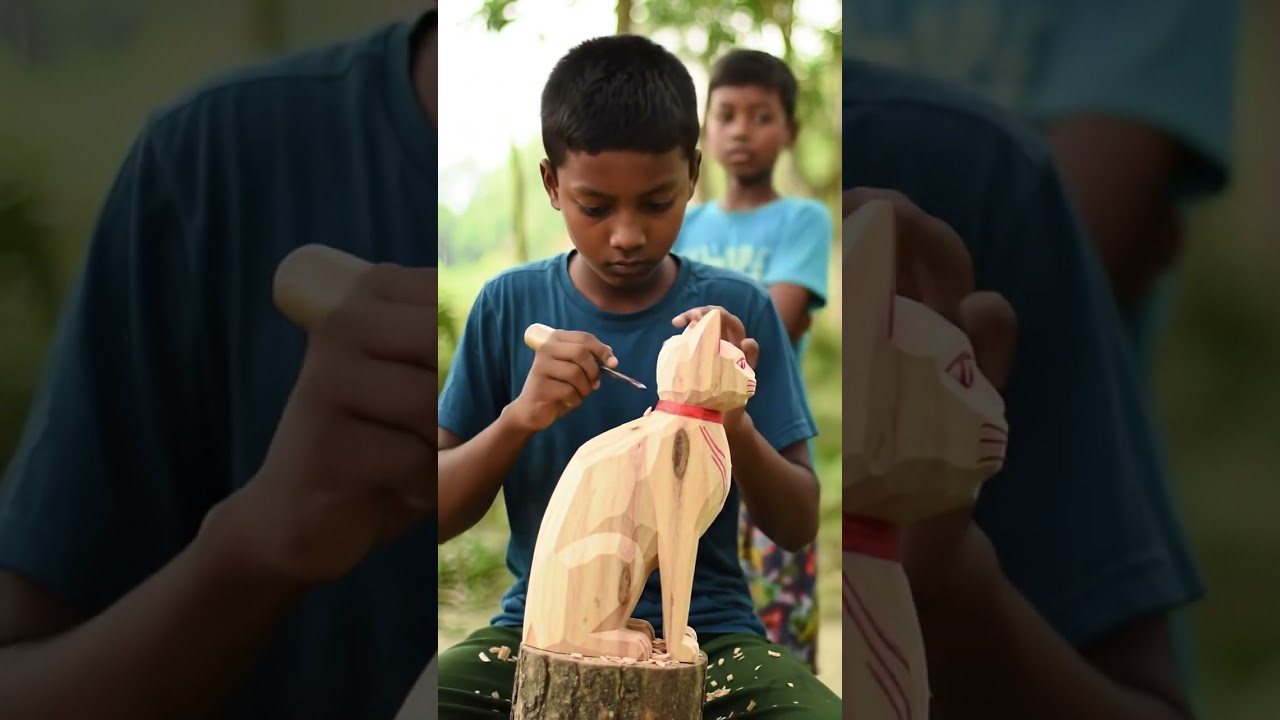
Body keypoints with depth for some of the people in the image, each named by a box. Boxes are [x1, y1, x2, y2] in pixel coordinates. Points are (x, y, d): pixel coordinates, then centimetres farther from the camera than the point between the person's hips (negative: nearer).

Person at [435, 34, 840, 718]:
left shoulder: (738, 311, -2)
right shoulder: (509, 304, -1)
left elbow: (798, 528, 0)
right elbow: (440, 515, 1)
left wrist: (737, 425, -19)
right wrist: (518, 418, -17)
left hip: (707, 630, 0)